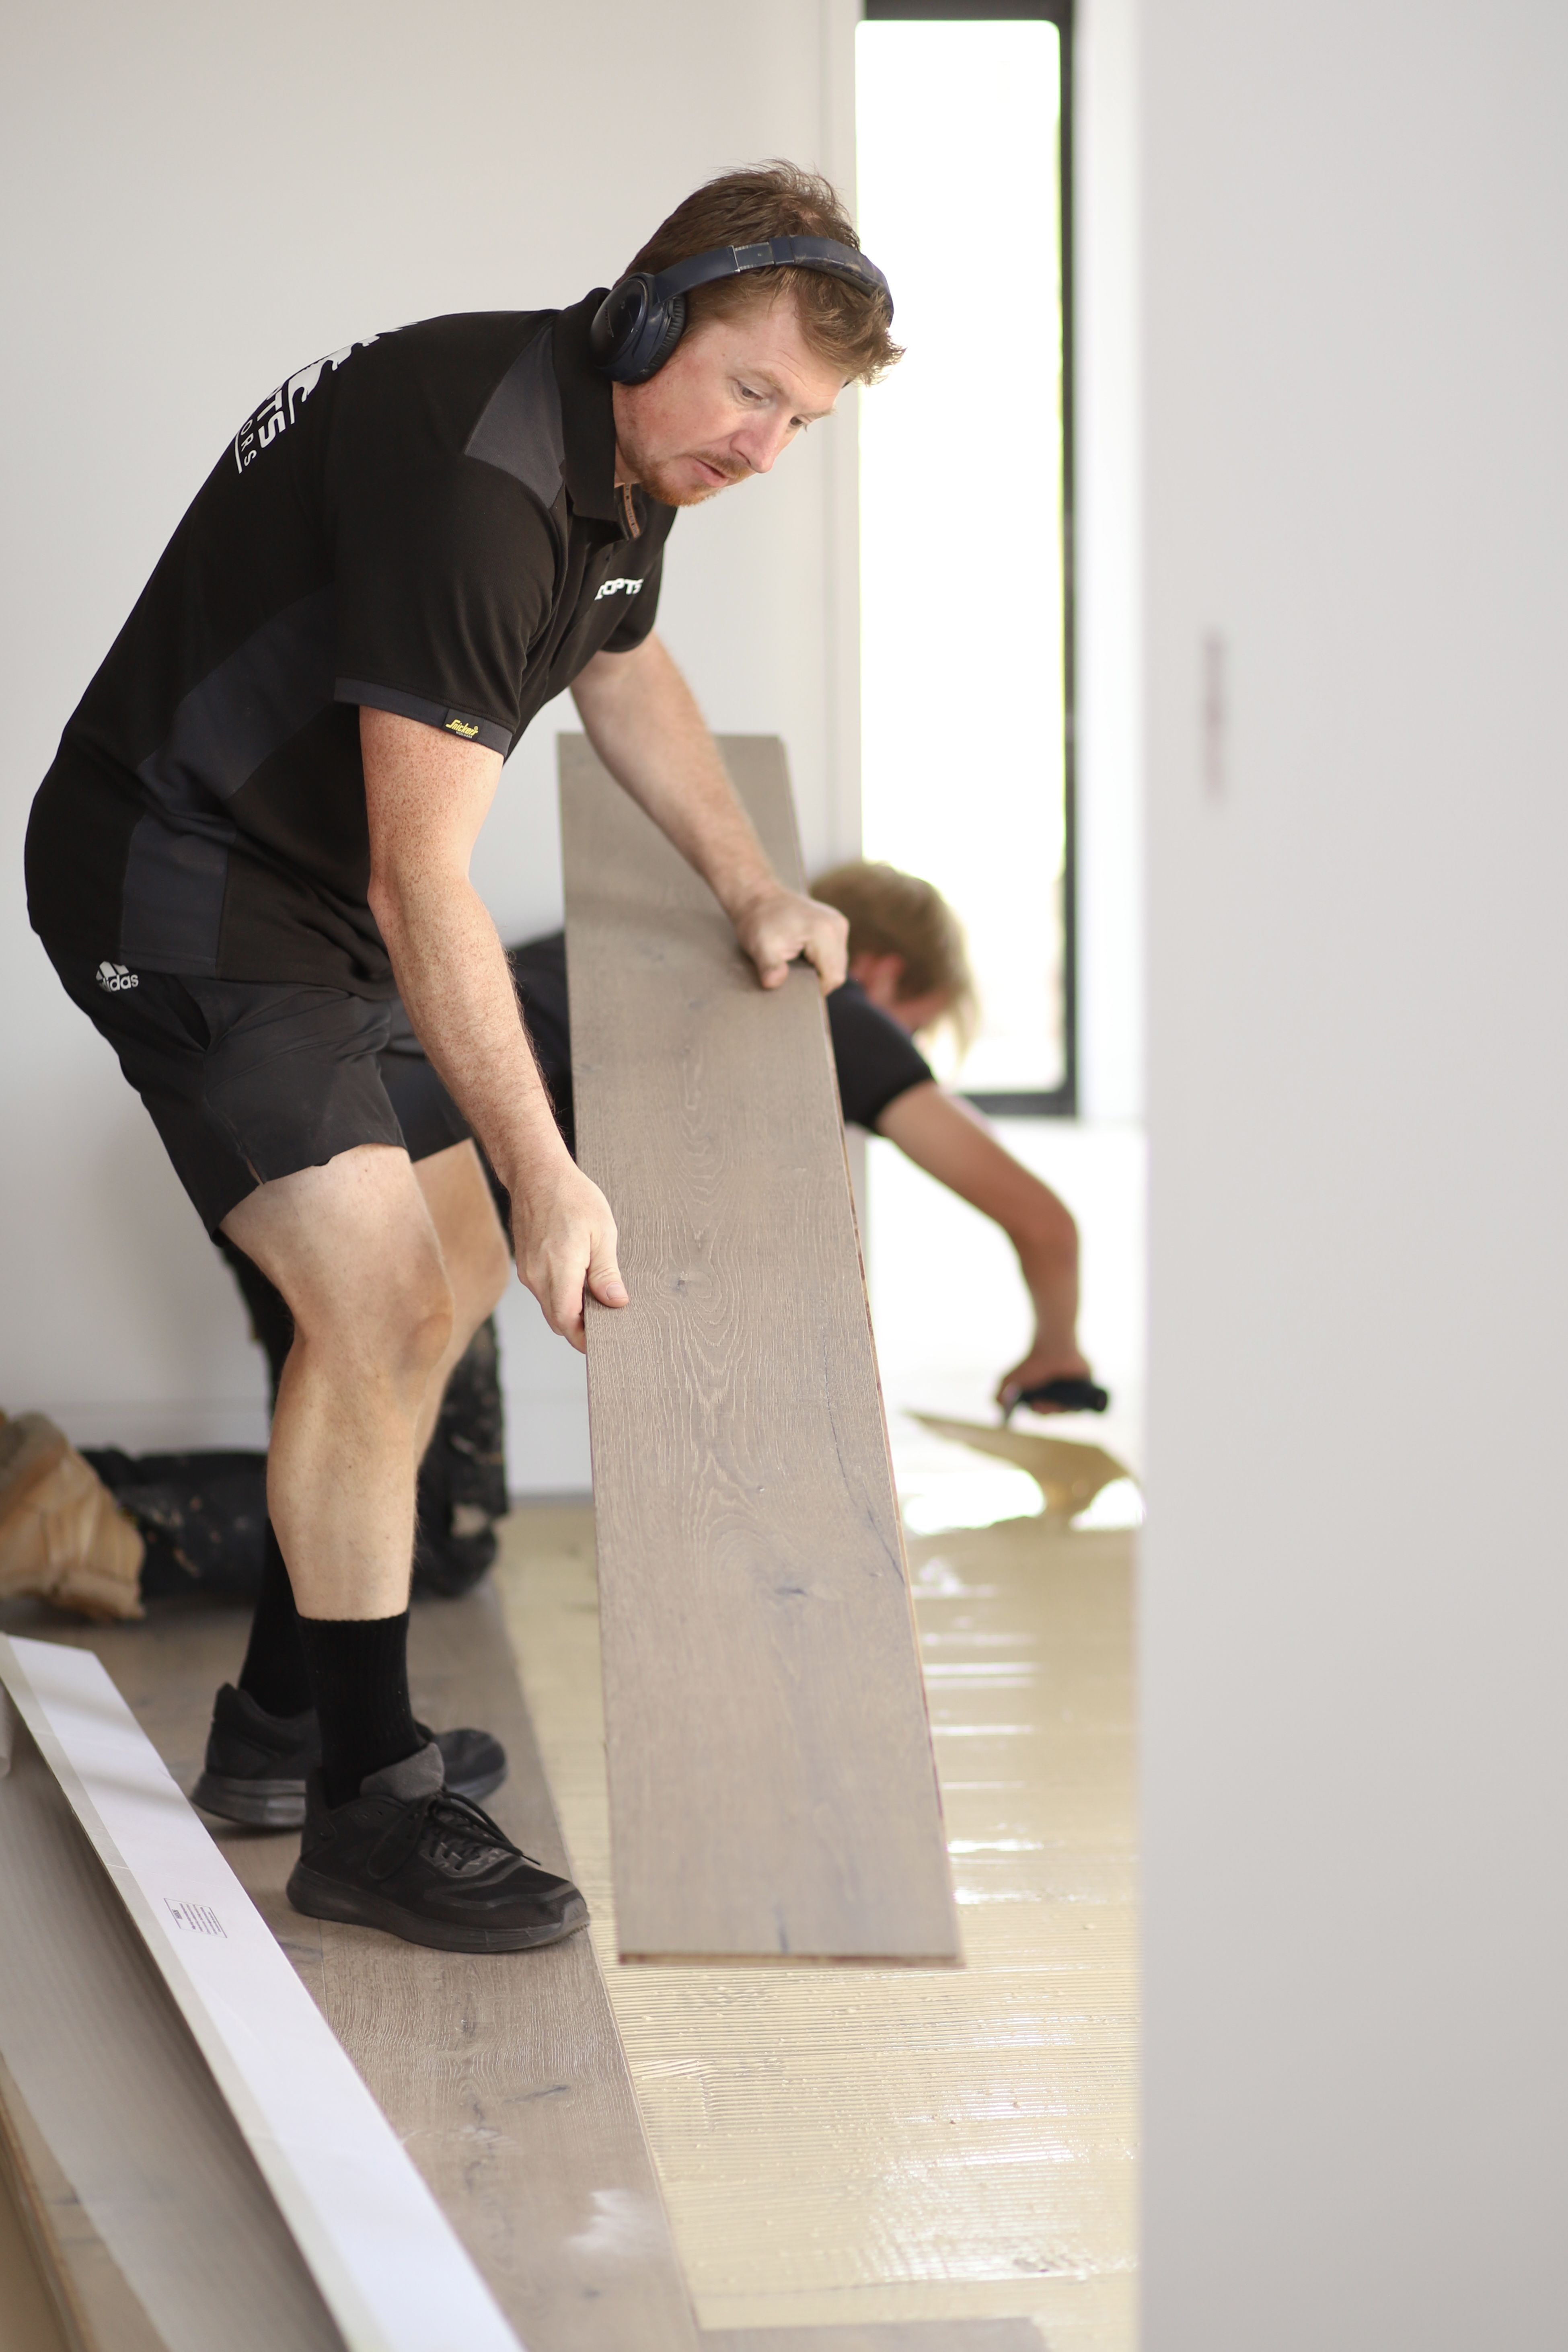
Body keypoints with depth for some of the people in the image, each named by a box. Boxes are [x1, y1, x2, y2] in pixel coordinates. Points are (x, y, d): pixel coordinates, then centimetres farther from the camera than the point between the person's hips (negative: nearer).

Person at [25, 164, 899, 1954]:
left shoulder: (630, 446, 3)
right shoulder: (471, 473, -29)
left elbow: (623, 667, 26)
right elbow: (421, 885, -31)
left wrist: (751, 889, 20)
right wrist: (547, 1176, -30)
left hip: (317, 891, 11)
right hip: (177, 884, -11)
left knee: (448, 1273, 15)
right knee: (384, 1303, -18)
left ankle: (285, 1713, 27)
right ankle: (365, 1808, -7)